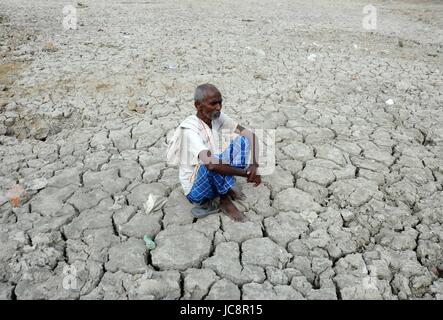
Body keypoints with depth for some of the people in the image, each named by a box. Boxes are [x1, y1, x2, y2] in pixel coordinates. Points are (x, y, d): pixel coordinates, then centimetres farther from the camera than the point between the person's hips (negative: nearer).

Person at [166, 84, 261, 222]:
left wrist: (253, 165, -22)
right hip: (196, 189, -7)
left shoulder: (218, 117, -5)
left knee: (241, 141, -8)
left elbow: (250, 135, -6)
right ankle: (225, 199, -8)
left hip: (215, 180, 7)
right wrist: (245, 173, -30)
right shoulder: (189, 128, -26)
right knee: (213, 161, -37)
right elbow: (210, 164, -39)